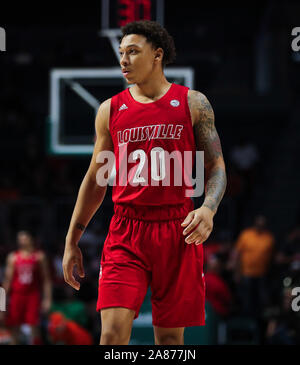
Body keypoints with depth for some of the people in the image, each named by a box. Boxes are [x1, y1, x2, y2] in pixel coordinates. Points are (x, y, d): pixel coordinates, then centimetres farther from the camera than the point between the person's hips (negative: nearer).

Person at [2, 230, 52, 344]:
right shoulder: (13, 257, 7)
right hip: (17, 295, 2)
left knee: (33, 326, -10)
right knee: (15, 327, 2)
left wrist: (47, 298, -5)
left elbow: (46, 279, 3)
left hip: (33, 295, -2)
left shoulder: (39, 256, 4)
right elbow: (8, 279, 8)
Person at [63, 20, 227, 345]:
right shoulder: (110, 110, 9)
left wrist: (208, 208, -16)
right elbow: (95, 179, 15)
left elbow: (216, 166, 5)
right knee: (113, 332, -13)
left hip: (178, 232, -1)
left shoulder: (192, 103, 4)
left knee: (170, 336, 5)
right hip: (125, 233, 1)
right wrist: (71, 240, 13)